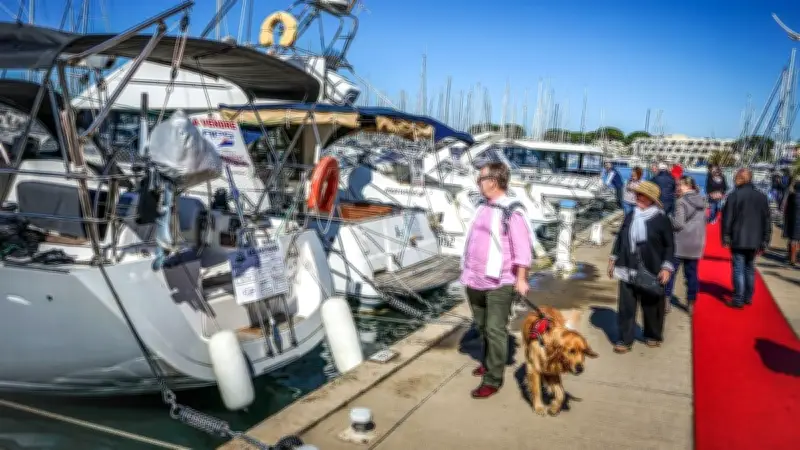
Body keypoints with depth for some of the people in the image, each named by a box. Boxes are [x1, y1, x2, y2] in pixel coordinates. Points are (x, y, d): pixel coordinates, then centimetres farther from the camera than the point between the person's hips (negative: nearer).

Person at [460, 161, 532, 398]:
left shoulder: (511, 212, -13)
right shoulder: (482, 208, 10)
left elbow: (522, 248, -16)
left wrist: (521, 279, -19)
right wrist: (468, 272, 20)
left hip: (499, 283, -8)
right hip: (475, 280, 8)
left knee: (495, 331, -2)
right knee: (482, 327, 19)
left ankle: (493, 379, 5)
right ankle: (489, 362, 38)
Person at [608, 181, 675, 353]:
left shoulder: (661, 219, -7)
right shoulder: (631, 216, 6)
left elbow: (669, 246, -4)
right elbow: (620, 237, 14)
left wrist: (666, 268, -10)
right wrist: (613, 259, 14)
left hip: (651, 272, -3)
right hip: (628, 270, 3)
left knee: (651, 305, 12)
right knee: (626, 305, 2)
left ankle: (653, 336, 33)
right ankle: (625, 340, 11)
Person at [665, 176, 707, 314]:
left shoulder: (681, 202, -14)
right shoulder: (702, 201, 7)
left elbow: (678, 223, -18)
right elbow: (704, 221, 14)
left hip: (680, 243, -6)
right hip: (696, 244, 6)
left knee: (671, 271, 4)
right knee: (691, 273, 12)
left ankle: (667, 299, 3)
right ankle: (691, 303, 17)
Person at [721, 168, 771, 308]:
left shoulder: (734, 195, -10)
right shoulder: (762, 197, 6)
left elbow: (727, 218, -10)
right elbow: (767, 220, 9)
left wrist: (725, 237, -2)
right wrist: (764, 241, 15)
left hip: (738, 240, -5)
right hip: (755, 241, 5)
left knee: (739, 269, -1)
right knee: (750, 268, 17)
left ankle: (738, 299, -1)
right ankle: (748, 297, 23)